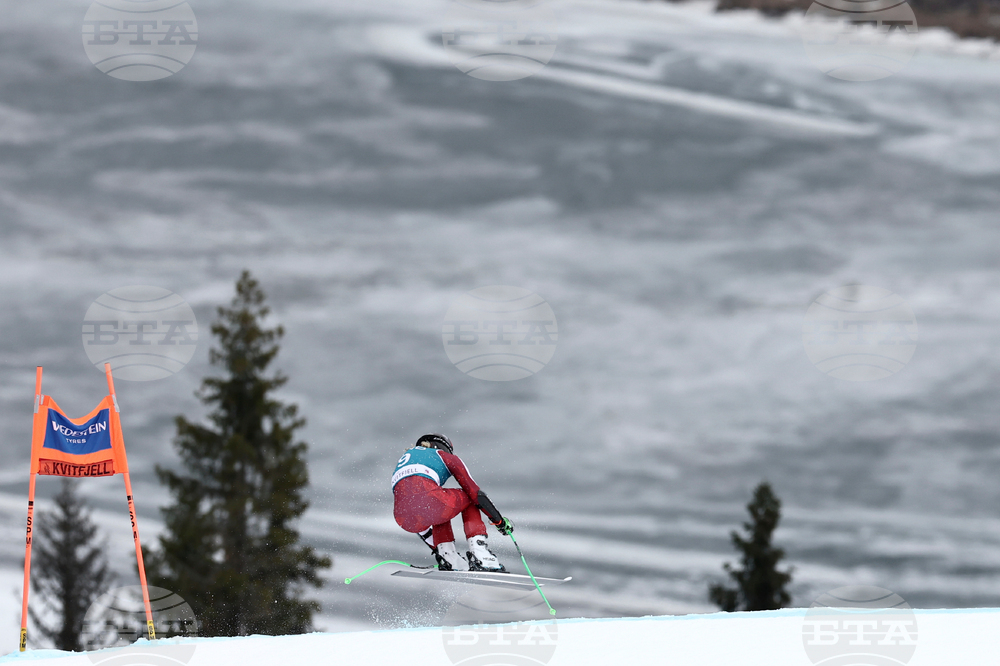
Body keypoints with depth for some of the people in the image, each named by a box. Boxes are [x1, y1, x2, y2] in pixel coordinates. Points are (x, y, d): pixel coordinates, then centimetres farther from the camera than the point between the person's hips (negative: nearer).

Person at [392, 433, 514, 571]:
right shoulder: (447, 457, 25)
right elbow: (476, 493, 18)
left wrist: (435, 546, 50)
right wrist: (499, 521, 29)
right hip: (426, 502, -5)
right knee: (469, 498, 28)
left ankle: (447, 556, 20)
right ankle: (479, 556, 13)